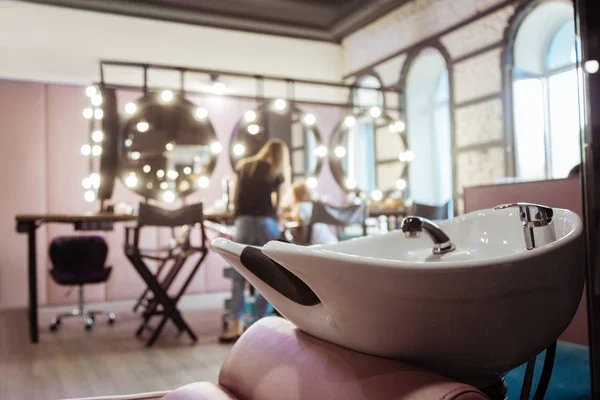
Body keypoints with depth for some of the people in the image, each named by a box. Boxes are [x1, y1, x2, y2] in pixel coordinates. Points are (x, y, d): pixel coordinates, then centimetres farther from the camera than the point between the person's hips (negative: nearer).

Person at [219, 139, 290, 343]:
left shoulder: (243, 166, 15)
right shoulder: (278, 173, 9)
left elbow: (235, 200, 15)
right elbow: (278, 204, 8)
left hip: (244, 222, 1)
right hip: (266, 223, -1)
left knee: (239, 276, 3)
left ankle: (237, 326, -4)